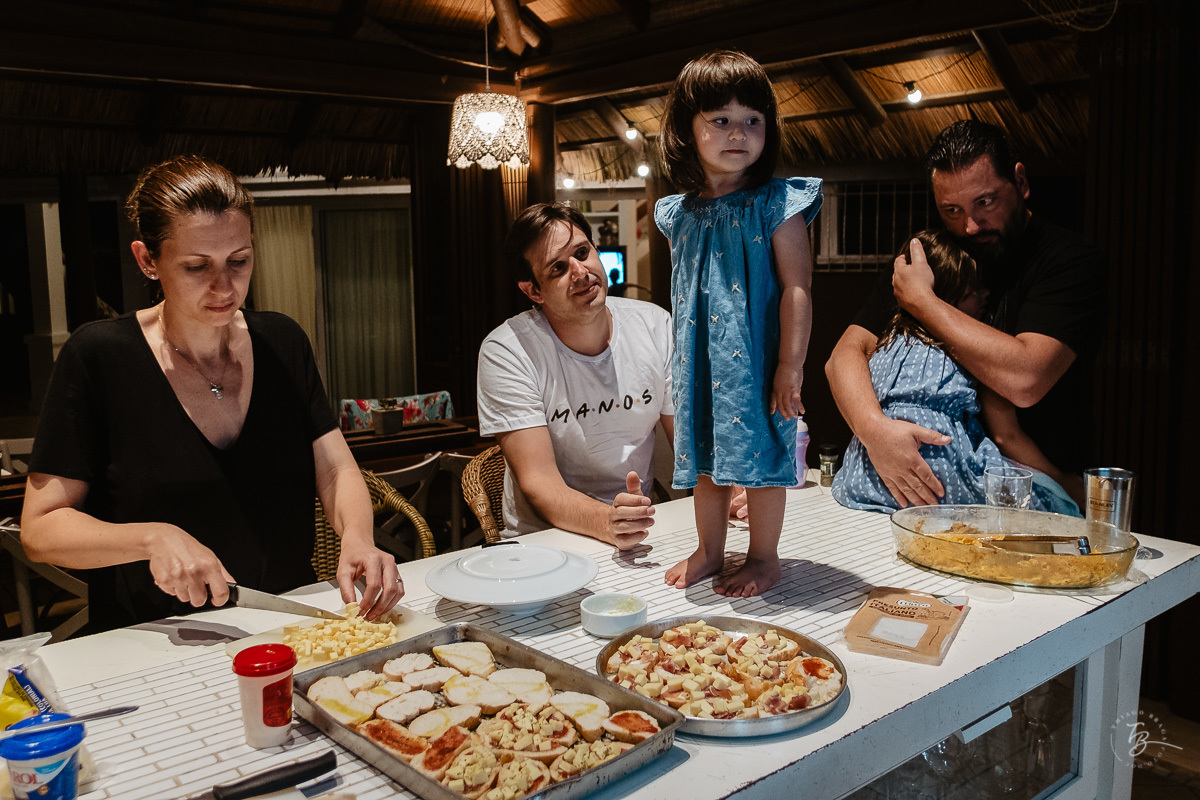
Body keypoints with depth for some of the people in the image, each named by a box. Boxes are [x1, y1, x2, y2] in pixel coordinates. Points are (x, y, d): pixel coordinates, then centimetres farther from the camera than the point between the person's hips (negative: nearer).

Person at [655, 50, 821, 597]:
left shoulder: (776, 205, -9)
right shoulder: (681, 215, 7)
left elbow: (797, 287, -13)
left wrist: (791, 365, -17)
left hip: (755, 358, -5)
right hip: (700, 360, 6)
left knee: (759, 451, 4)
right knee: (706, 455, 15)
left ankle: (764, 558, 22)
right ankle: (709, 552, 32)